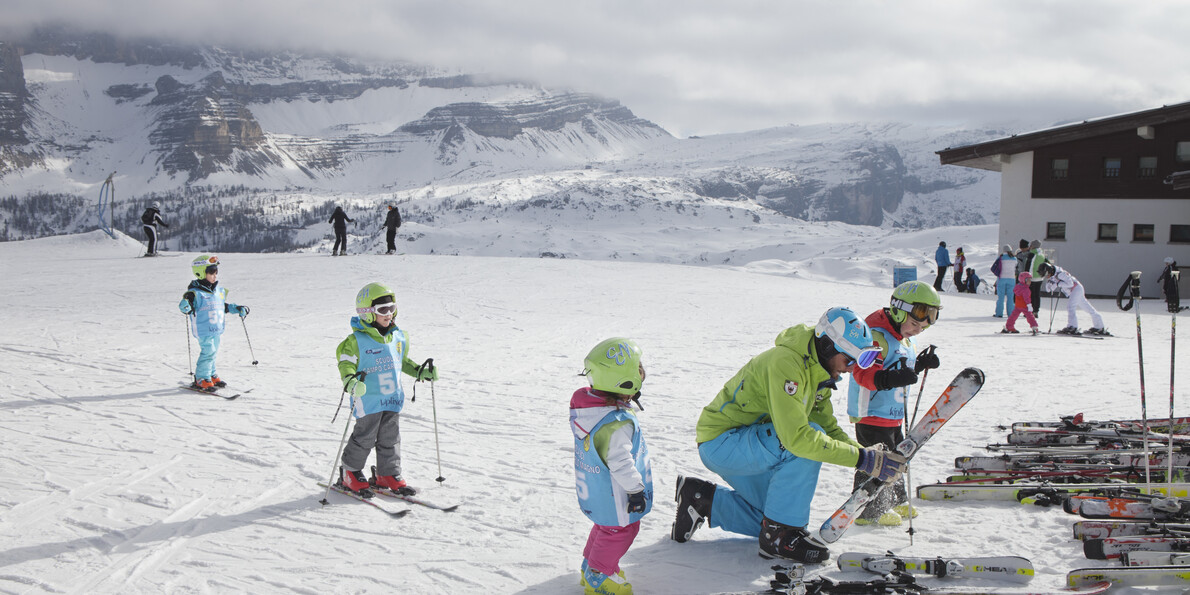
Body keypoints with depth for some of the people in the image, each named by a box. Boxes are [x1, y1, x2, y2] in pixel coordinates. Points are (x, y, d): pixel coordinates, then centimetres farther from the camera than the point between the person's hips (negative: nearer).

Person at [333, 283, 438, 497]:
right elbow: (346, 364, -14)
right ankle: (350, 474, 18)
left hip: (393, 398, 6)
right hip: (368, 399, -6)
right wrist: (351, 381, -32)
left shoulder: (399, 337, 8)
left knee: (390, 438, 11)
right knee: (364, 438, 1)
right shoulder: (357, 341, -12)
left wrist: (421, 372, 15)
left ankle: (388, 475, 24)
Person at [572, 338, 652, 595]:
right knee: (620, 529, 8)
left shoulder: (585, 406, -2)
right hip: (614, 496, -10)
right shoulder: (616, 424, -33)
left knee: (606, 525, 26)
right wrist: (635, 489, -19)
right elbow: (620, 461, -30)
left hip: (593, 491, 10)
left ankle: (590, 566, 39)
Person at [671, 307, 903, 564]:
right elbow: (797, 436, -36)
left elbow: (828, 426, 7)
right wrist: (861, 458, -33)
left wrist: (871, 456, -10)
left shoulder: (818, 370, 3)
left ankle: (703, 498, 19)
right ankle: (778, 535, -17)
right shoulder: (786, 364, -28)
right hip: (721, 442, -10)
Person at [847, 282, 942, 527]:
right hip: (871, 414, -10)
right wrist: (889, 379, -46)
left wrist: (921, 364, 10)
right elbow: (863, 373, -31)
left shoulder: (905, 340, 13)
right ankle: (870, 511, 6)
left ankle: (894, 501, 38)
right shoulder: (877, 337, -20)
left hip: (893, 415, 10)